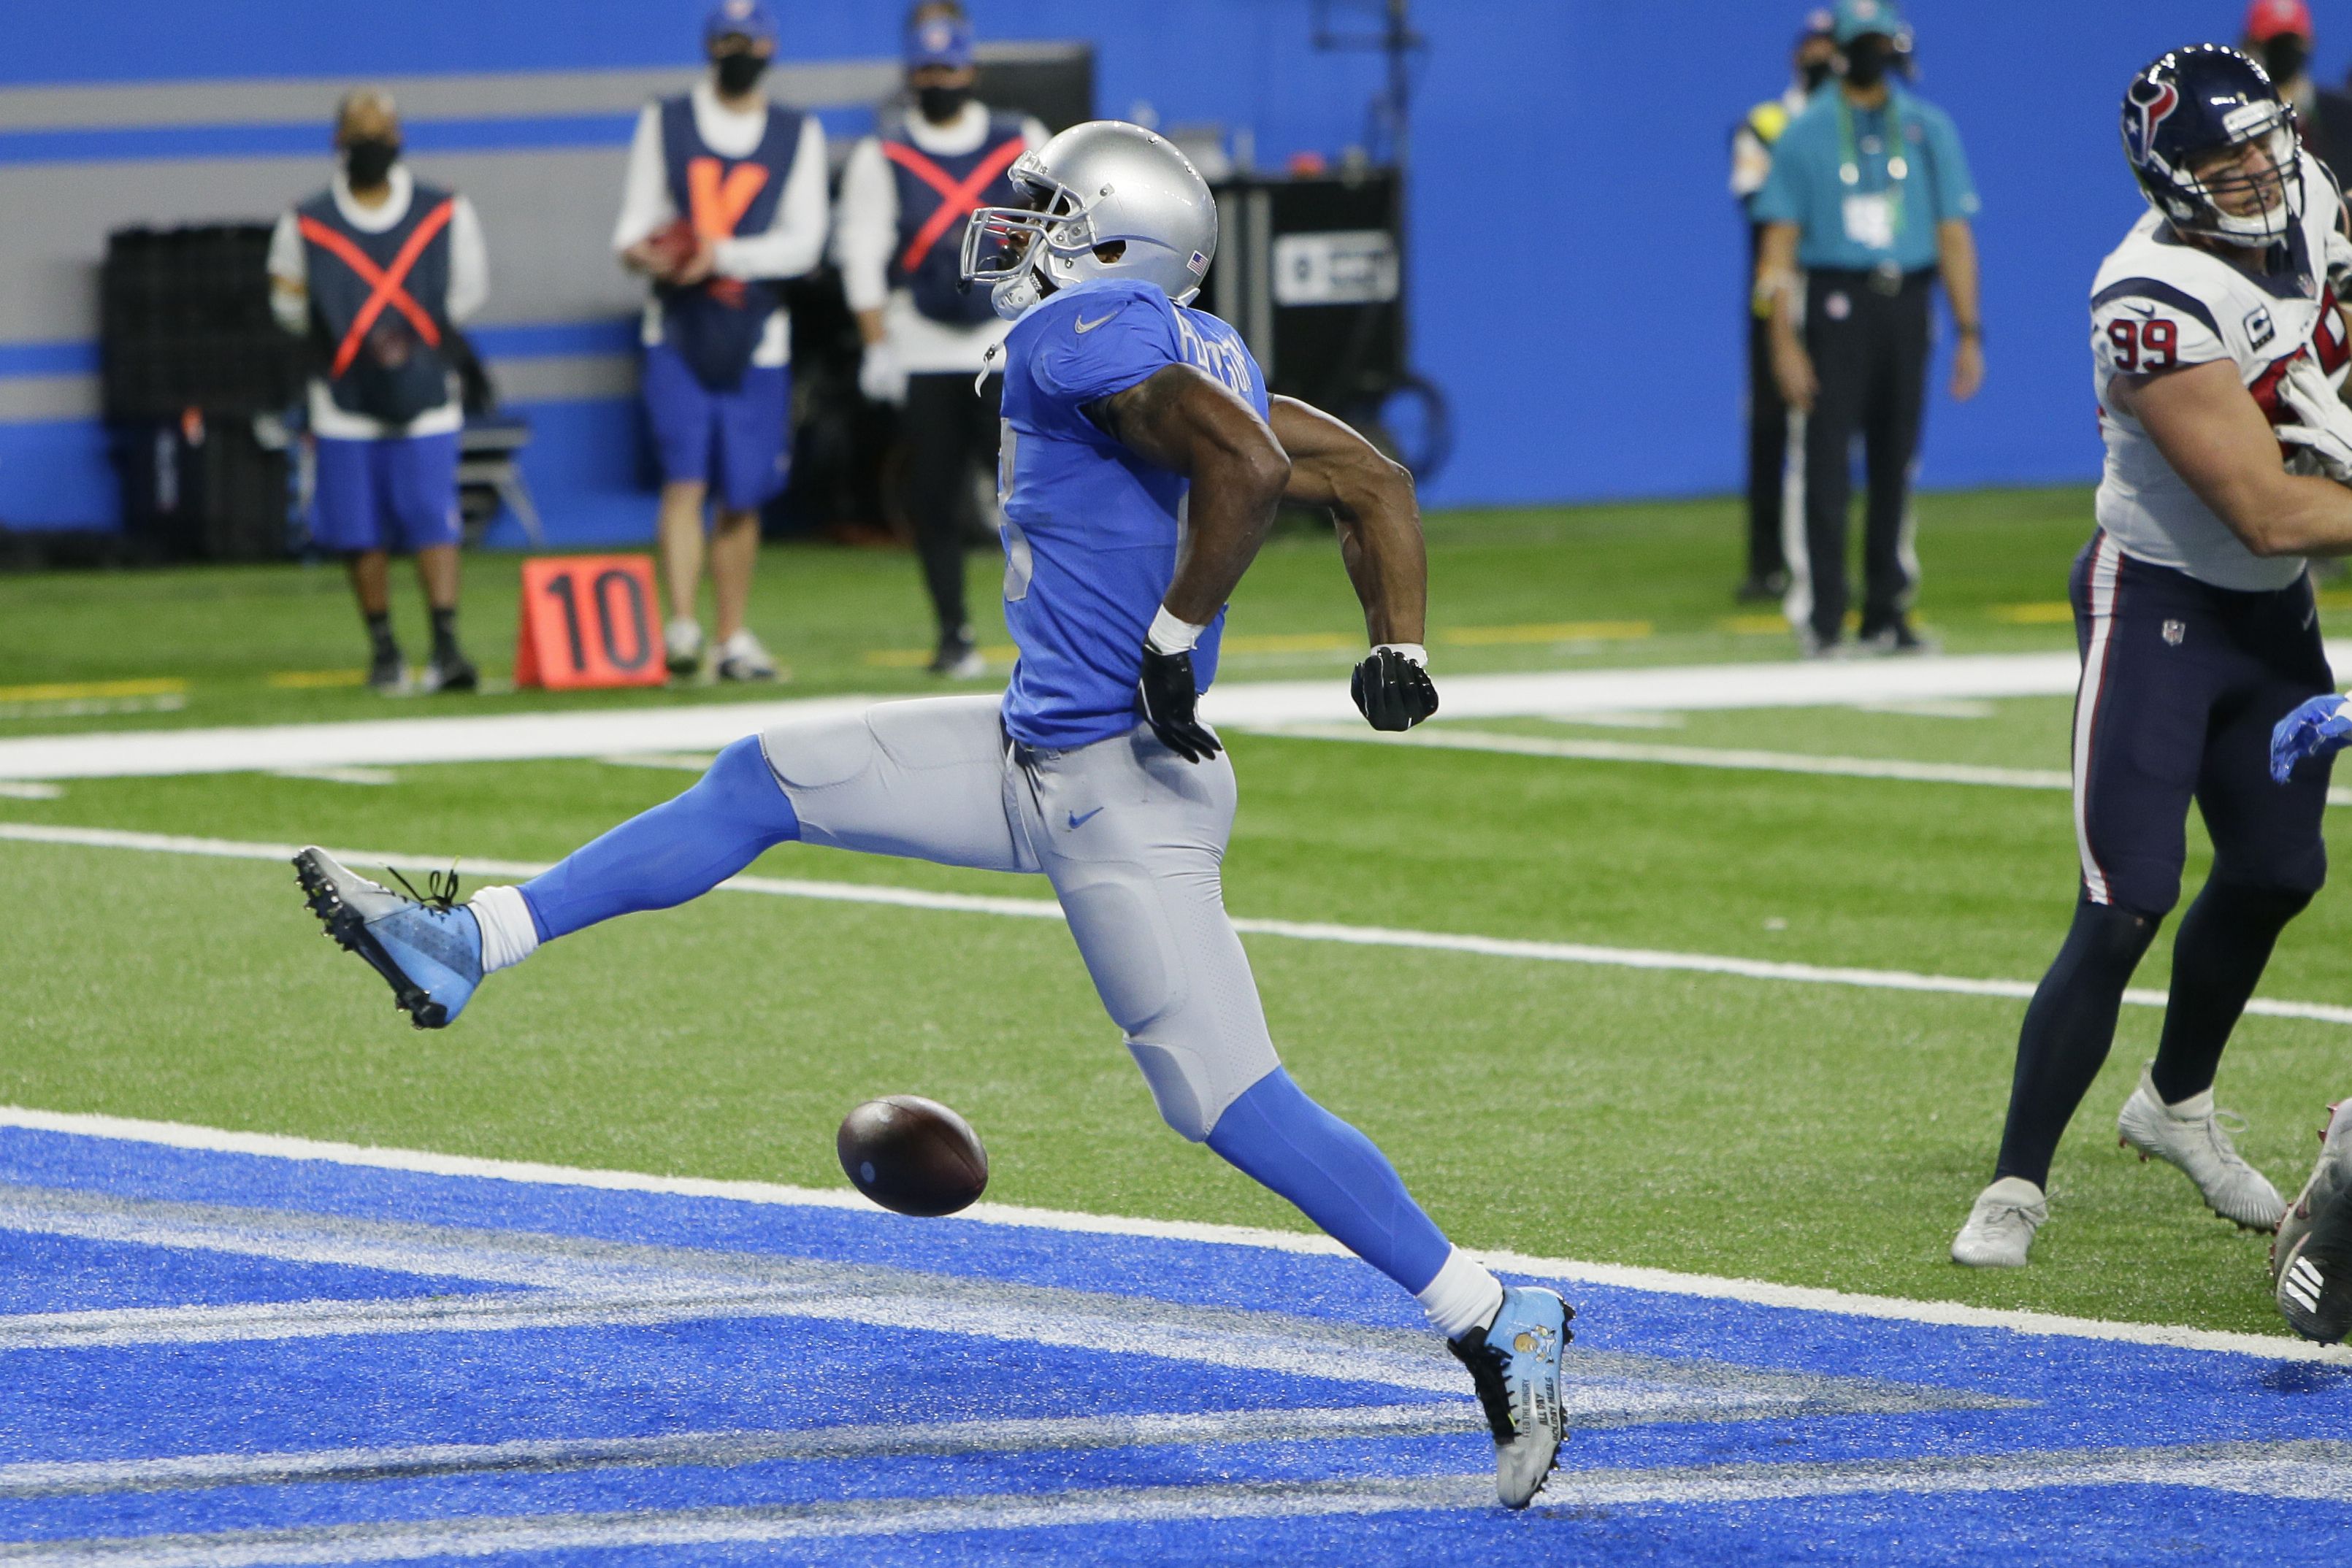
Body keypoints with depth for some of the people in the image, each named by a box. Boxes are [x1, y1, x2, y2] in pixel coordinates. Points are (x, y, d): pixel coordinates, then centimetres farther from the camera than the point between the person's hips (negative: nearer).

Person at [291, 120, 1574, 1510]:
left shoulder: (1085, 337, -15)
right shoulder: (1203, 358, 11)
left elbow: (1249, 467, -28)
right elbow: (1374, 482, 13)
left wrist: (1174, 641, -19)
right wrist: (1400, 651, 10)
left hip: (1120, 790, -10)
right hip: (1040, 752, 10)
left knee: (1228, 1099, -9)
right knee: (760, 784, 14)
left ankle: (1497, 1329, -3)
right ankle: (470, 946, 21)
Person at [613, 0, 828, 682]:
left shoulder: (799, 135, 6)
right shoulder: (665, 122, 8)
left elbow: (804, 241, -4)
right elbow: (638, 215, 5)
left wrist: (724, 255, -19)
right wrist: (637, 247, -20)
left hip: (756, 343, 1)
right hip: (677, 338, -1)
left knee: (743, 497, 5)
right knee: (684, 476, -15)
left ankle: (733, 640, 15)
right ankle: (680, 626, -23)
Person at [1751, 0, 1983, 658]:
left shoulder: (1929, 129, 11)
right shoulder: (1804, 133, 3)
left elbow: (1953, 234, 10)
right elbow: (1779, 242, -1)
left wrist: (1968, 332, 3)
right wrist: (1784, 341, -10)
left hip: (1907, 306, 3)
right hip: (1833, 302, -3)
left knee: (1896, 463, 6)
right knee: (1825, 460, -9)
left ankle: (1887, 613, 13)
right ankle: (1820, 617, -7)